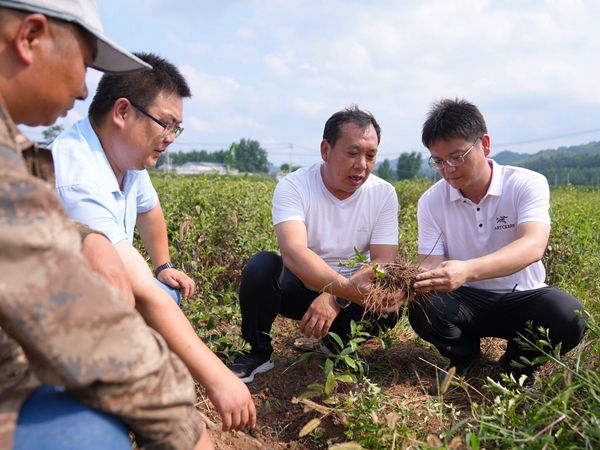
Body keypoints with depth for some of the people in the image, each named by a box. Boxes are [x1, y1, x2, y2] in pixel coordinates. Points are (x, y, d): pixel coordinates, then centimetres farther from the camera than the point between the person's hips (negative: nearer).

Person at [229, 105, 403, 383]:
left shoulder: (384, 194, -10)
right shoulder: (293, 187, -20)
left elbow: (383, 263, -16)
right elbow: (293, 252, -36)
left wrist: (336, 299, -33)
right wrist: (346, 287, -52)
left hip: (352, 290, 2)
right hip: (299, 286, -2)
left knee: (389, 305, -27)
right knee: (261, 266, -31)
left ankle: (337, 343, 7)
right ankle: (258, 353, -5)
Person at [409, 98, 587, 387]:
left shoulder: (528, 185, -13)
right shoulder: (431, 201, -5)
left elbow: (533, 247, -31)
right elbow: (431, 264, -10)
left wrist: (468, 270, -49)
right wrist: (417, 279, -37)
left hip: (521, 299, -1)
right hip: (464, 301, 1)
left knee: (568, 315, -32)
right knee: (422, 310, -29)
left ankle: (519, 363, 3)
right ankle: (463, 354, 6)